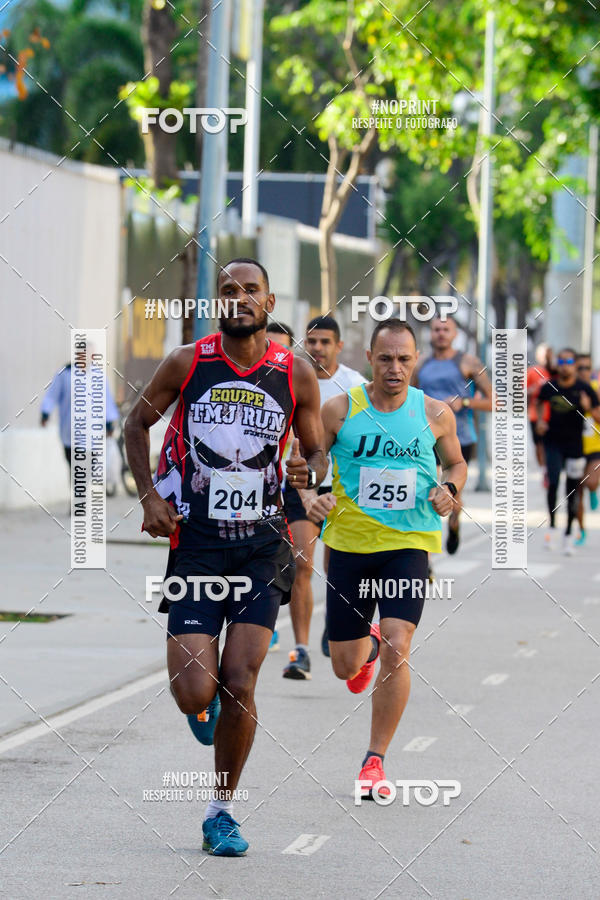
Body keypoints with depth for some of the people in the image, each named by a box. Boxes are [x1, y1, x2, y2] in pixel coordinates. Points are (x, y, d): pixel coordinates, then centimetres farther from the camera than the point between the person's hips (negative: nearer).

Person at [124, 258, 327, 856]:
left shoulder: (295, 375, 0)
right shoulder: (188, 364, -2)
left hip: (261, 544, 1)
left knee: (239, 688, -7)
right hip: (195, 543, -1)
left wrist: (308, 472, -11)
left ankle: (222, 811, 12)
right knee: (195, 694, -10)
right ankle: (202, 697, 29)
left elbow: (317, 452, 13)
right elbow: (137, 422, 11)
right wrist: (149, 495, -2)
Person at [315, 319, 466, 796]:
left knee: (397, 650, -18)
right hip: (349, 542, 1)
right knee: (346, 665, 8)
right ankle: (369, 646, 49)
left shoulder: (436, 414, -1)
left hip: (409, 543, -1)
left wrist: (448, 490, -4)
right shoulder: (339, 410, -3)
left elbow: (456, 462, 17)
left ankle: (375, 759, -4)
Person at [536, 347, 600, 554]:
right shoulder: (549, 387, -3)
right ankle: (552, 527, 1)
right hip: (553, 442, 1)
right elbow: (540, 402, 20)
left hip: (575, 443, -1)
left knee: (573, 489, 5)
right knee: (553, 482, -13)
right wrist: (540, 420, 3)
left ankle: (569, 534, 18)